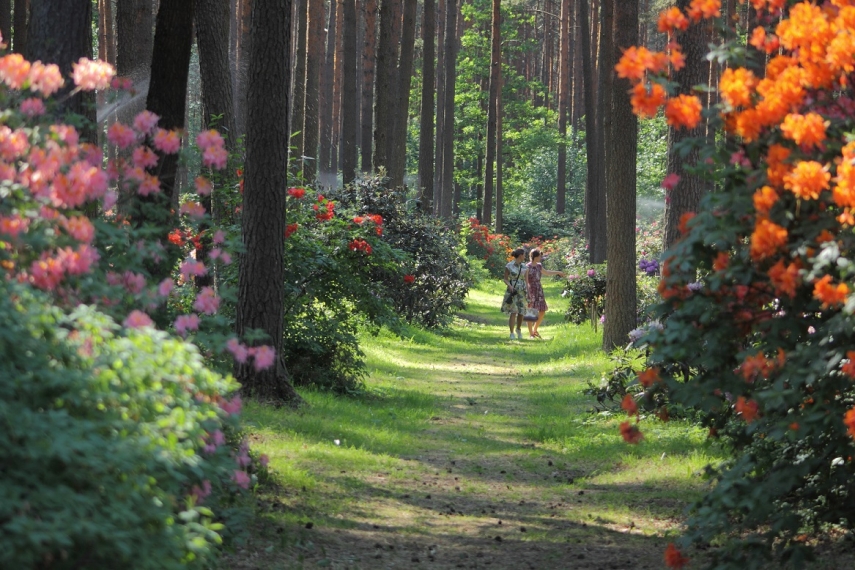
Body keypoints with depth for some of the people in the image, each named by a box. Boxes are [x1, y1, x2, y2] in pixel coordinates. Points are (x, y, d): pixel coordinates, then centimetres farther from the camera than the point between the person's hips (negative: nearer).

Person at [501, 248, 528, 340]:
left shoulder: (523, 266, 8)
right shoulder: (509, 266, -7)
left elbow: (526, 279, 12)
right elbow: (505, 279, -2)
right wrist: (509, 285, -21)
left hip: (522, 291, 5)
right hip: (512, 291, -5)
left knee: (521, 312, 6)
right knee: (513, 312, -14)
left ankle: (518, 329, 31)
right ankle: (511, 333, -9)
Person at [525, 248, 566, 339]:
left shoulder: (538, 266, 11)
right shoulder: (527, 267, -11)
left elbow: (546, 272, 31)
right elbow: (525, 281, -13)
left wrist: (558, 272, 36)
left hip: (539, 290, 7)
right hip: (531, 291, -7)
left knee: (542, 311, 5)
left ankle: (535, 330, 22)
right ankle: (530, 333, 2)